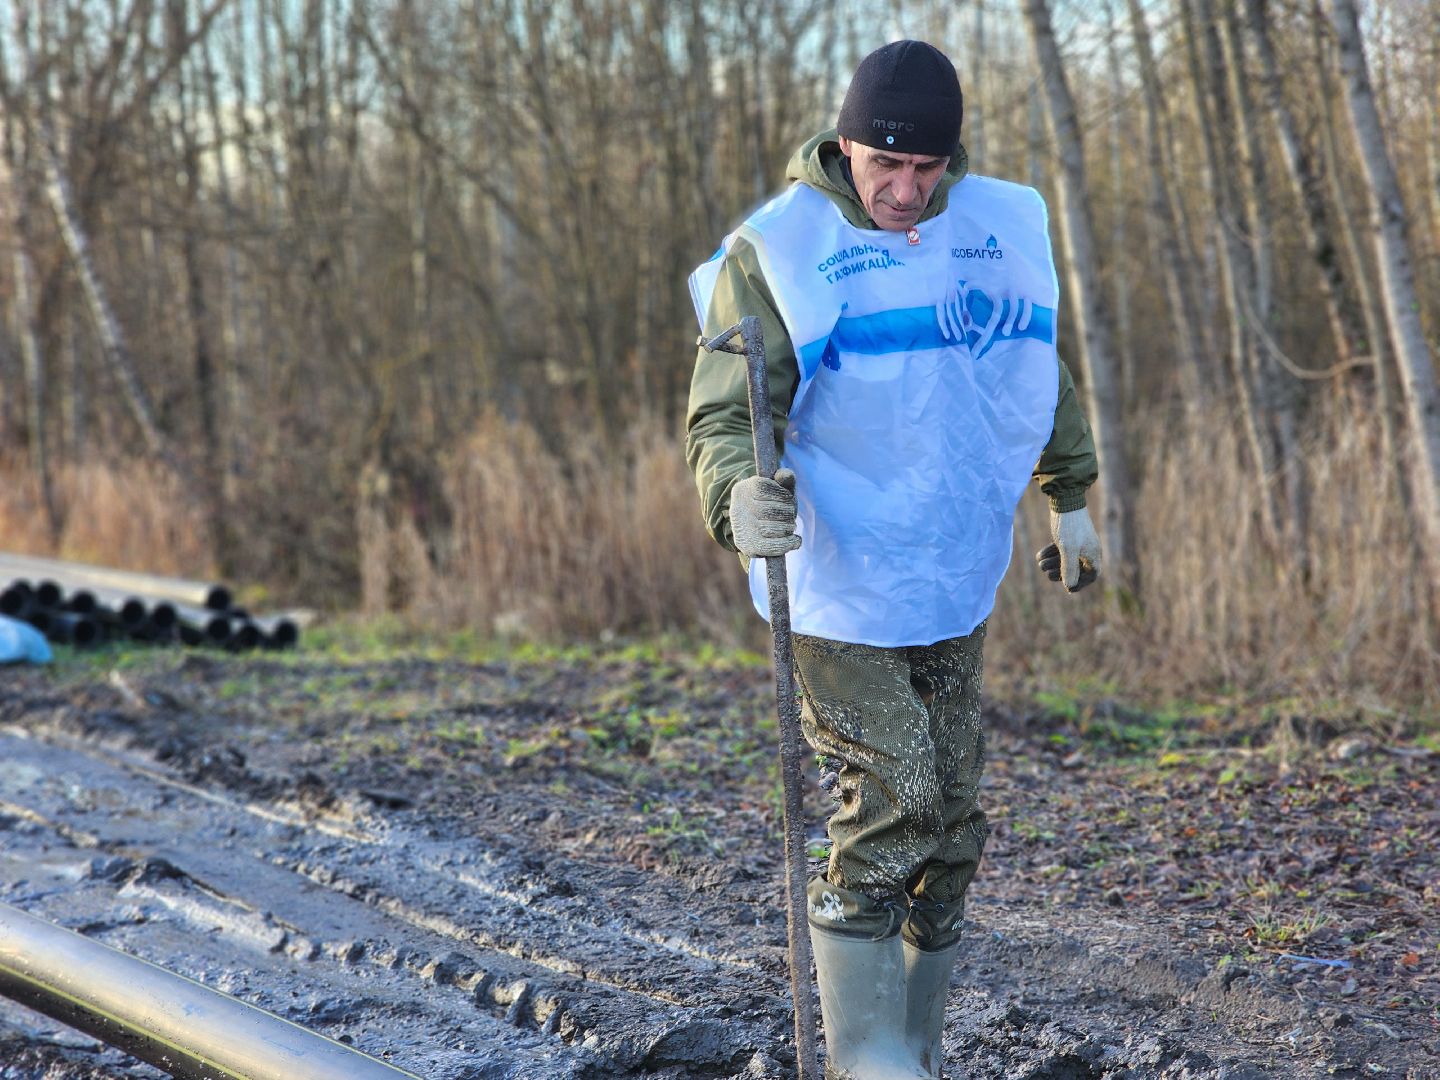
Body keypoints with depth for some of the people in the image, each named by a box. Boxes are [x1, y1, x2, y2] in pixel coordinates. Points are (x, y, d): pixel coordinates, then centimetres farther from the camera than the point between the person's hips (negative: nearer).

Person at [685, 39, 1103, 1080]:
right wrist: (739, 496, -35)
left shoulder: (999, 224, 6)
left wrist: (1071, 498, 25)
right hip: (841, 589, -6)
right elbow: (725, 410, -15)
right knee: (889, 810, -13)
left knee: (950, 830, 10)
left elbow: (1039, 368, 21)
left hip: (957, 585, 6)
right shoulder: (777, 250, -10)